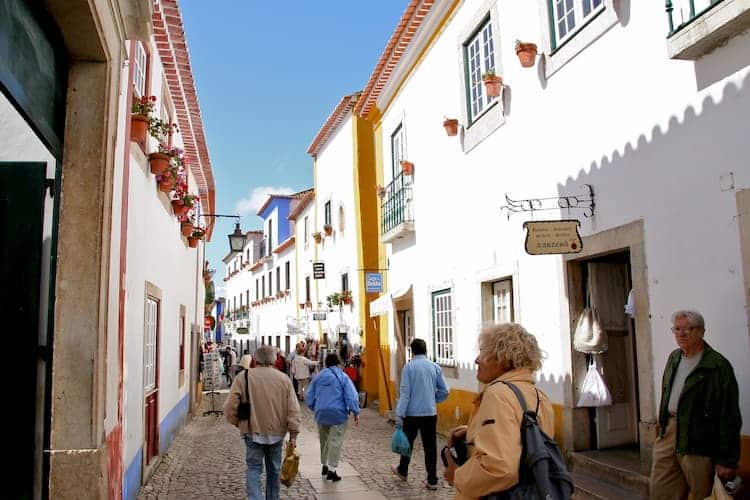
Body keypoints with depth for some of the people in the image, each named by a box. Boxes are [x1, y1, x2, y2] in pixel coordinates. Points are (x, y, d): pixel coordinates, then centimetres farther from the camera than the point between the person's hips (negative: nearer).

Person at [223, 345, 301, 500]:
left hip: (253, 432, -2)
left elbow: (230, 407, -8)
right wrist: (293, 435, 1)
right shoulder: (284, 379, -2)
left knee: (253, 468, 6)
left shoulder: (243, 377, -6)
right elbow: (293, 410, -3)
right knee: (273, 470, 17)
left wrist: (237, 423, 9)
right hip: (277, 433, 2)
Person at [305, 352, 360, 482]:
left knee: (324, 440, 19)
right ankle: (331, 469, -6)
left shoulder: (318, 377, 8)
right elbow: (351, 396, -12)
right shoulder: (343, 377, -5)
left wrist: (315, 408, 24)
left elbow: (309, 396, 12)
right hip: (338, 414, -4)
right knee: (335, 441, -2)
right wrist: (355, 412, -7)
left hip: (321, 413, 5)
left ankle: (325, 465, 29)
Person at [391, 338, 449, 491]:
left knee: (407, 442, 17)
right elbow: (444, 391, 3)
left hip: (412, 413, -2)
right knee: (430, 446, 7)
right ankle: (432, 481, 7)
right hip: (430, 413, 2)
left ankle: (403, 471, 35)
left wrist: (399, 414, -10)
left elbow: (404, 392, -12)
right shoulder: (435, 367, 0)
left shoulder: (409, 367, -9)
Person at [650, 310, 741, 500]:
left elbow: (729, 417, -14)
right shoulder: (674, 358, 12)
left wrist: (727, 459, -15)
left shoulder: (718, 366, -12)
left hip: (697, 441, -7)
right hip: (668, 431, 7)